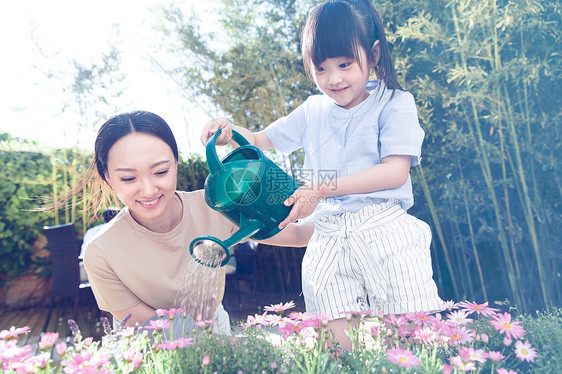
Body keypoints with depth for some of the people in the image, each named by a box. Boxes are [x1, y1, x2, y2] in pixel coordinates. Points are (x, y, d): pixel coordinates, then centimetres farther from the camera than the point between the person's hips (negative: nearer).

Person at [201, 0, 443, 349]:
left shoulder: (395, 103, 2)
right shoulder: (313, 111, 16)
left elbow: (396, 171, -10)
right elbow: (263, 141, 26)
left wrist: (323, 188, -15)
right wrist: (230, 132, 3)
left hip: (385, 232, -3)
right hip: (328, 239, 3)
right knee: (340, 342, -3)